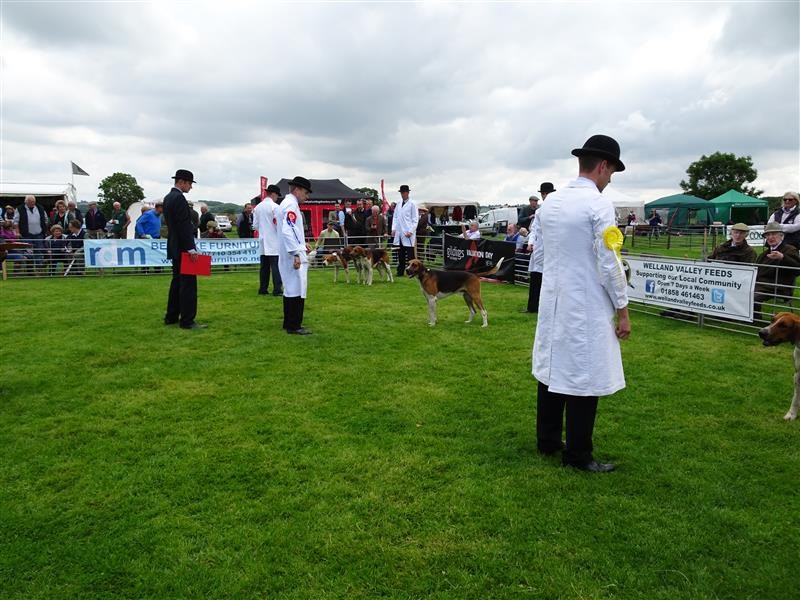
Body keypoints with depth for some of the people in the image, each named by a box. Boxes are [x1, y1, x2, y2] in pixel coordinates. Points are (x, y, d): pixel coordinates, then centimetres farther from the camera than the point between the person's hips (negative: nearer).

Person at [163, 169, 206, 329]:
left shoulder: (168, 197, 15)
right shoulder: (179, 198, -16)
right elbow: (184, 226, -21)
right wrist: (191, 249, -20)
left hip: (175, 246, 10)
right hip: (183, 247, -10)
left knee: (177, 281, 15)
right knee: (188, 283, -7)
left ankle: (171, 317, 21)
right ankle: (187, 321, -5)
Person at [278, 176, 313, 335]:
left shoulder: (287, 203, 17)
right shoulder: (291, 205, -14)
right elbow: (288, 231, -25)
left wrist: (301, 245, 18)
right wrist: (296, 253, -27)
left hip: (288, 255, 11)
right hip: (293, 255, -11)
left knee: (290, 288, 15)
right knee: (297, 289, -7)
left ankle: (289, 323, 22)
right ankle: (294, 326, -3)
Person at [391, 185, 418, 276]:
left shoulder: (412, 204, -2)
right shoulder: (398, 205, 15)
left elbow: (415, 219, -5)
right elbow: (395, 217, 20)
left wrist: (411, 231, -12)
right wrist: (393, 229, 8)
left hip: (408, 234, -6)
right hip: (399, 233, 6)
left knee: (409, 254, -3)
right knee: (400, 254, 8)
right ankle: (400, 271, 14)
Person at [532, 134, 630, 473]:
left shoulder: (549, 202, 6)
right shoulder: (599, 205, -15)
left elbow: (539, 251, 13)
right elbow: (609, 265, -16)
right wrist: (623, 310, -7)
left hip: (553, 302, 8)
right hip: (586, 308, -7)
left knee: (551, 369, 16)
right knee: (584, 378, 3)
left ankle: (547, 441, 28)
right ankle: (578, 455, 14)